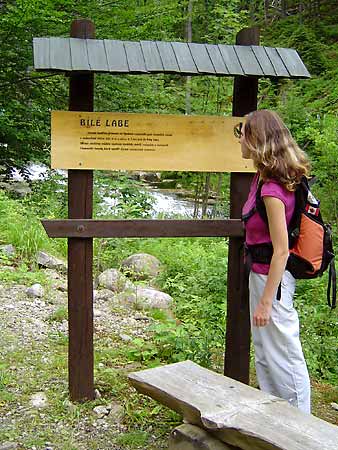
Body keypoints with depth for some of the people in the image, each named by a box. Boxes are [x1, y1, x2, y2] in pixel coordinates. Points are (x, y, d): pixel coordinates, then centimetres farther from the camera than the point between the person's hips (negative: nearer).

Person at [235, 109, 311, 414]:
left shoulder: (272, 189, -24)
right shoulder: (264, 178, 2)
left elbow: (281, 250, -24)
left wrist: (266, 302, -21)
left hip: (272, 278, -10)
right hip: (261, 273, 10)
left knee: (283, 353, 5)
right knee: (263, 352, 22)